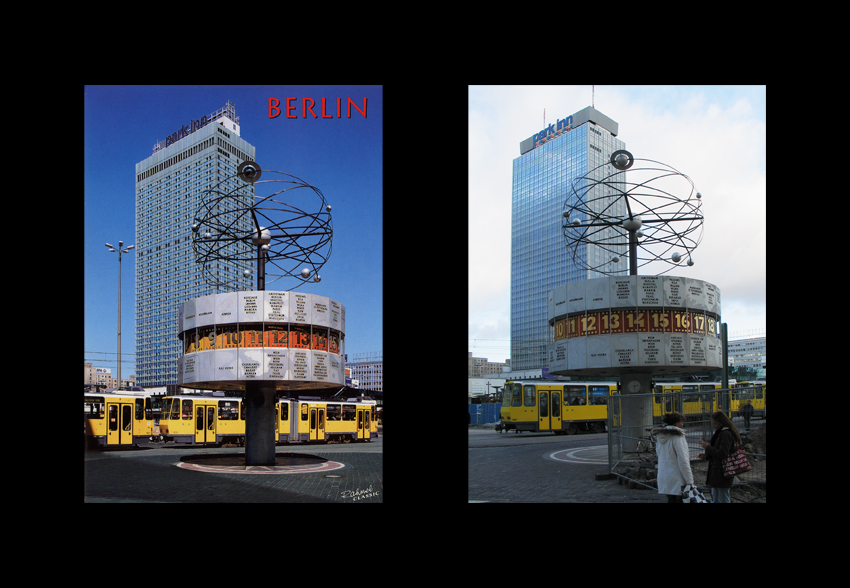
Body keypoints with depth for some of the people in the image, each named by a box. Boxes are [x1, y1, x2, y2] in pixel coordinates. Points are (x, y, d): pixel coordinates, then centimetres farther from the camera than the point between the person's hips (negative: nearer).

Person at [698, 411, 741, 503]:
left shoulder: (726, 434, -16)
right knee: (715, 499, 15)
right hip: (717, 472, 10)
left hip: (722, 473, -10)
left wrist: (708, 447, -15)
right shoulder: (721, 433, 15)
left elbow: (723, 454, -22)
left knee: (723, 500, -2)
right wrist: (706, 456, 10)